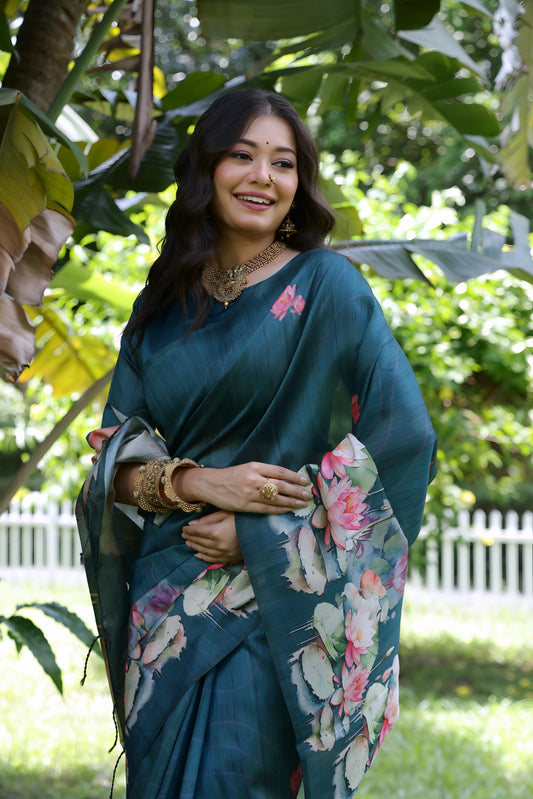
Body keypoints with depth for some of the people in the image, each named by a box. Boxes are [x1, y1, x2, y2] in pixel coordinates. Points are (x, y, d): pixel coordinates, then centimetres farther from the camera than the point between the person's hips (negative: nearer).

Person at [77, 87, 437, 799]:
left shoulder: (326, 285, -4)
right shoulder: (162, 305, 10)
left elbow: (405, 439, -11)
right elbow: (116, 460, 8)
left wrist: (260, 534, -13)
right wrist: (197, 482, -14)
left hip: (278, 601, -4)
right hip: (166, 599, 4)